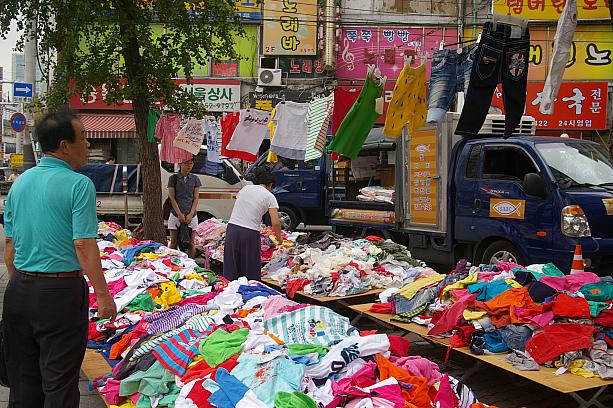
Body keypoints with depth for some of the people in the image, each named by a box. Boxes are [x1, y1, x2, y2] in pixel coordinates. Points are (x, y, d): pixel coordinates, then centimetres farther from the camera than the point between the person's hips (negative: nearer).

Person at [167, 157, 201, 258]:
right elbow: (172, 197, -2)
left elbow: (196, 198, 5)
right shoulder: (173, 178, 2)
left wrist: (190, 214, -7)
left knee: (191, 243, 3)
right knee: (174, 243, 1)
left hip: (191, 215, 2)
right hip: (176, 215, -2)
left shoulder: (195, 179, 8)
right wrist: (180, 214, -10)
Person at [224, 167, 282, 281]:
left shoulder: (245, 188, 14)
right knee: (250, 271, 7)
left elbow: (238, 208, 14)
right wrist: (279, 238, 10)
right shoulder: (269, 196, 1)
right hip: (250, 233, -4)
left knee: (230, 268, 11)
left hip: (232, 229, 4)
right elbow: (275, 223, -5)